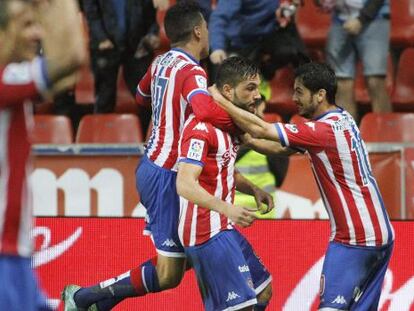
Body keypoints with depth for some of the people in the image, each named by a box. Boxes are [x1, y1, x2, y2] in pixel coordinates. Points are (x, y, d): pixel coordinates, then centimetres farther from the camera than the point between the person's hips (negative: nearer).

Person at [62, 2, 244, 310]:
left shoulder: (162, 62, 8)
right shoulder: (191, 71, -18)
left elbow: (142, 96, 29)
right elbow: (206, 111, -38)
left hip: (152, 166, 9)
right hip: (167, 176, -9)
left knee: (189, 254, 15)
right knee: (168, 275, -5)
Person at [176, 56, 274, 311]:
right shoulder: (202, 127, -19)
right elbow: (185, 184, -28)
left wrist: (253, 189, 8)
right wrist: (228, 209, -40)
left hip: (223, 229, 10)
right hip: (207, 231, -10)